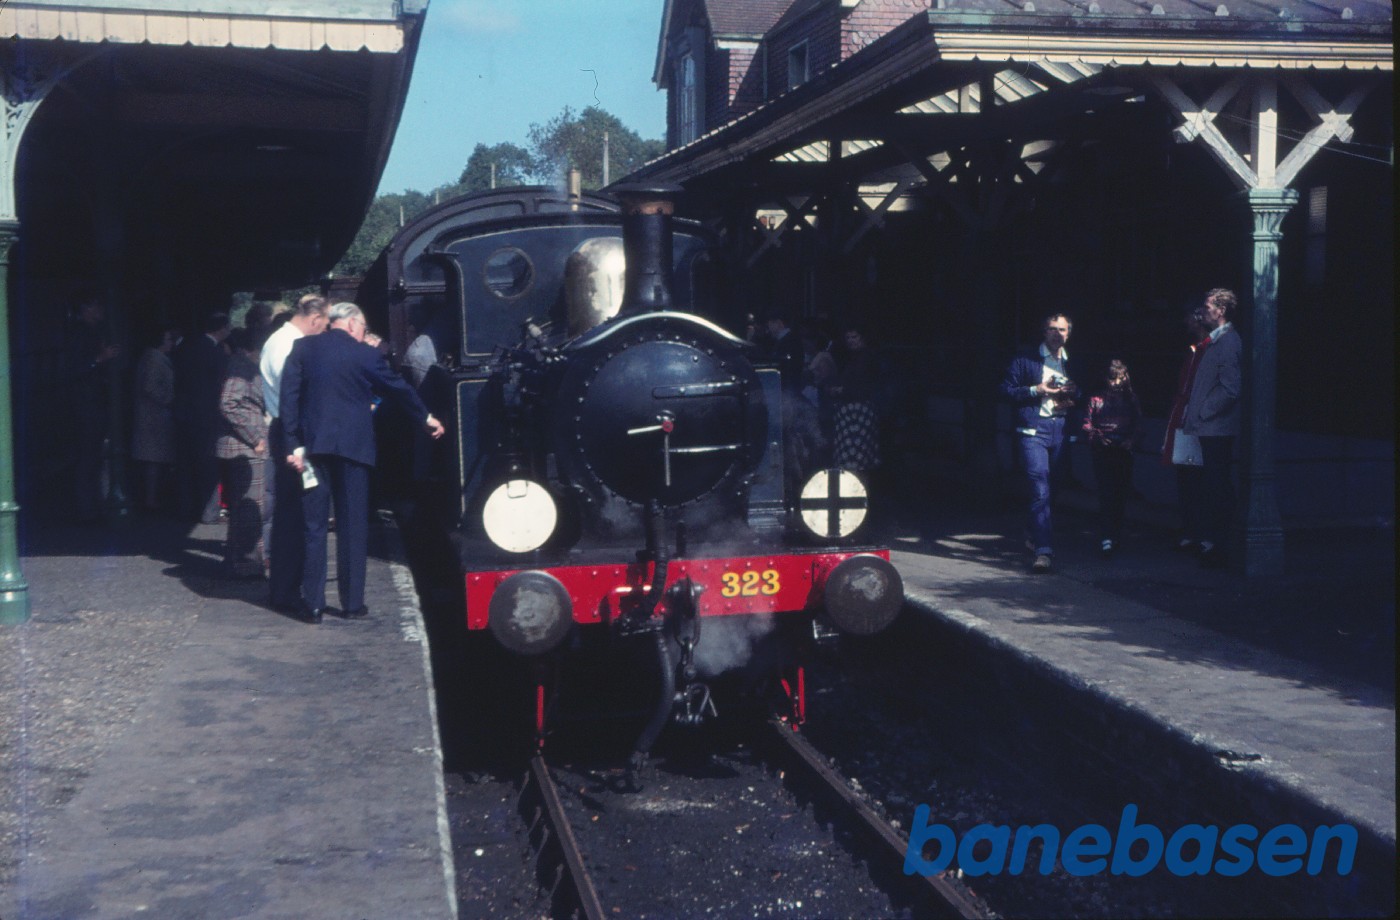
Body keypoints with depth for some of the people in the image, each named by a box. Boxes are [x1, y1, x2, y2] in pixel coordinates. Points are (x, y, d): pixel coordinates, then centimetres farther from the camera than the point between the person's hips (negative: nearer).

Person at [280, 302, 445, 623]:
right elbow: (398, 388, 10)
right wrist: (426, 417, 25)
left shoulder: (303, 348, 3)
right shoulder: (365, 355, -2)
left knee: (314, 525, 5)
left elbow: (289, 397, -3)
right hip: (352, 445, -2)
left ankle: (313, 604, 5)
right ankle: (352, 603, 8)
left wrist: (294, 445, -2)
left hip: (313, 446, 2)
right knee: (352, 526, 6)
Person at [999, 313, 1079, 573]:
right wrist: (1036, 390, -13)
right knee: (1040, 490, -14)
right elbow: (1006, 390, 0)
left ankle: (1032, 531, 39)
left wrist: (1072, 398, 0)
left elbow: (1080, 393, 23)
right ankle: (1043, 551, -17)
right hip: (1033, 430, -5)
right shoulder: (1026, 358, 1)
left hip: (1061, 430, 5)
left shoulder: (1072, 361, 14)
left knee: (1044, 489, 13)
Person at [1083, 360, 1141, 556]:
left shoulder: (1131, 399, 11)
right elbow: (1087, 424, 3)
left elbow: (1138, 423, 9)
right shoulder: (1096, 399, 5)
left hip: (1124, 451, 3)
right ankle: (1107, 536, -17)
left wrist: (1130, 439, -8)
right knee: (1106, 491, -12)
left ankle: (1116, 531, 18)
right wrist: (1098, 437, -13)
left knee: (1122, 492, 5)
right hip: (1102, 451, -3)